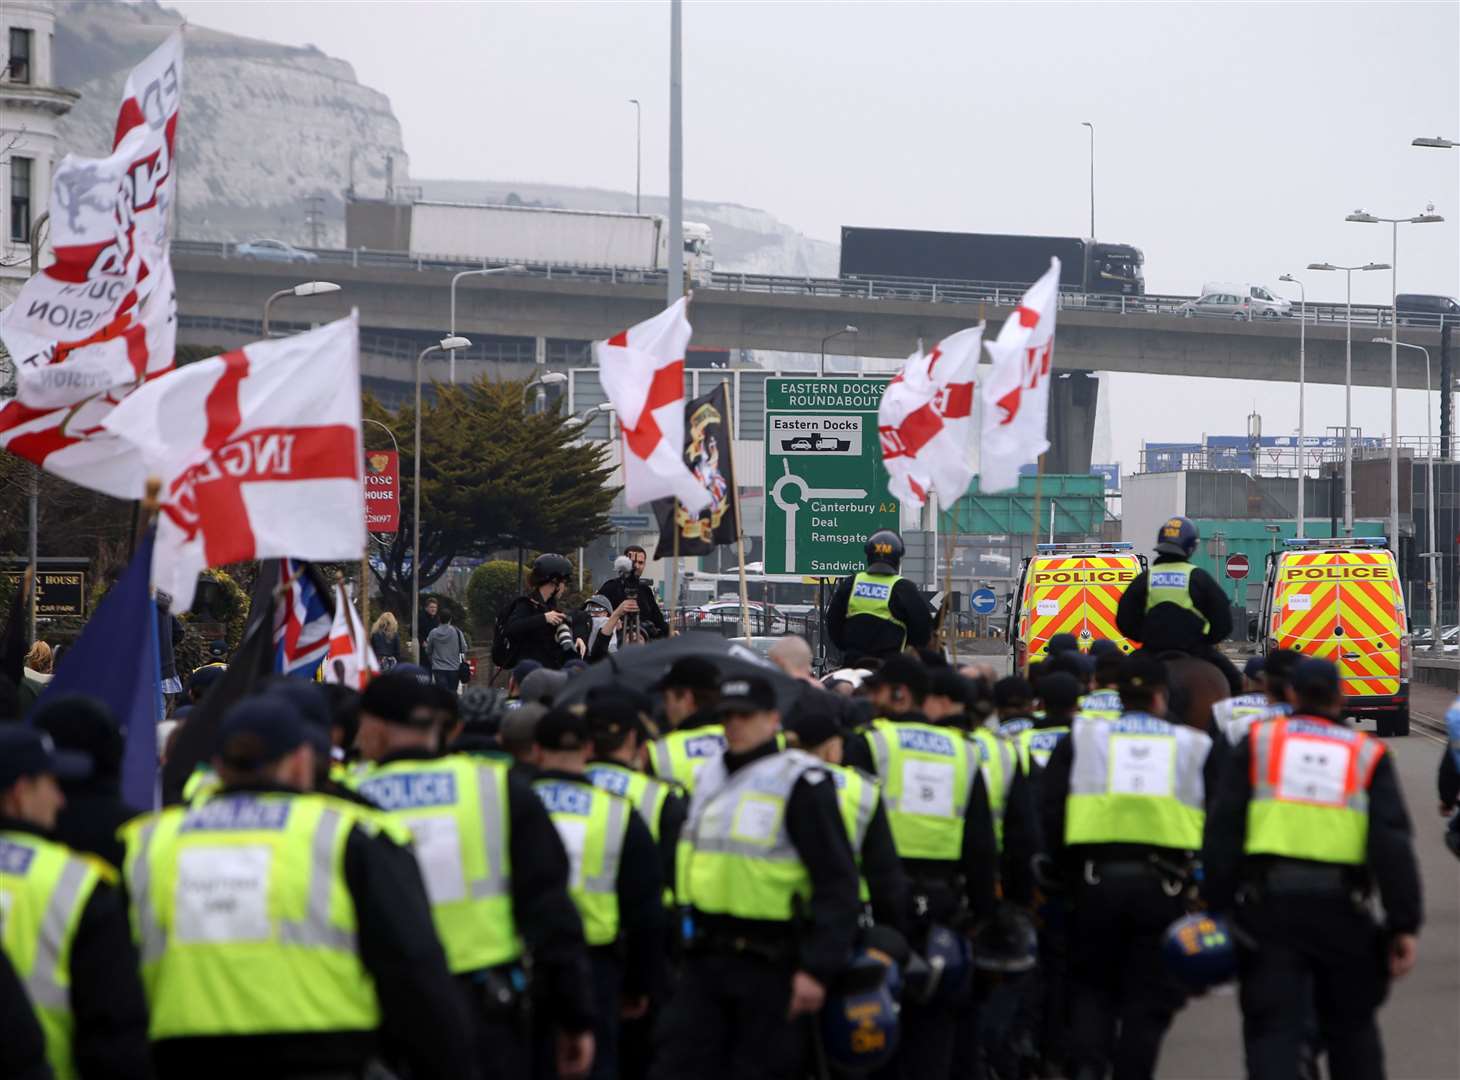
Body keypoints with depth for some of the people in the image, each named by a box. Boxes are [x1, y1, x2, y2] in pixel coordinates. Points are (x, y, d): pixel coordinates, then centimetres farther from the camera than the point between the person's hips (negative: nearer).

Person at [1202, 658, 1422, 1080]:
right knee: (1351, 1026, 17)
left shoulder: (1257, 743, 9)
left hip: (1269, 903, -1)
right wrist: (1404, 925, -3)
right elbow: (1393, 843, -1)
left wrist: (1217, 903, 5)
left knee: (1273, 1028, -3)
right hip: (1341, 907, 1)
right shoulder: (1368, 755, 9)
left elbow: (1222, 828, 3)